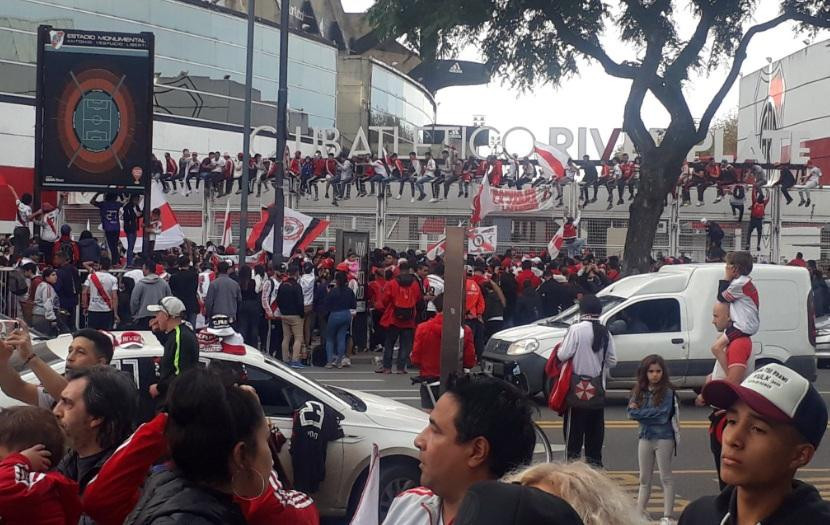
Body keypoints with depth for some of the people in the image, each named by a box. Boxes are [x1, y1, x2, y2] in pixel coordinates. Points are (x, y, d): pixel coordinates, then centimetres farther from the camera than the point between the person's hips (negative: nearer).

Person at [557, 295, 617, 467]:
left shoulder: (576, 329, -13)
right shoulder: (605, 333, 2)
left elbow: (563, 355, -17)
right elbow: (612, 361, 4)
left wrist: (559, 349, 4)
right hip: (598, 386, 4)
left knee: (574, 424, 2)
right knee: (596, 424, 11)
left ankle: (573, 455, 1)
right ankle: (594, 458, 14)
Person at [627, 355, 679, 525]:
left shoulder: (667, 392, -10)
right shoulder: (639, 391, 4)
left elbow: (663, 416, -18)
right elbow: (631, 412, -4)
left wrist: (640, 412, -12)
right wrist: (651, 414, -17)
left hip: (664, 439, -5)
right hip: (645, 437, 5)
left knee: (666, 477, 2)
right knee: (644, 478, 13)